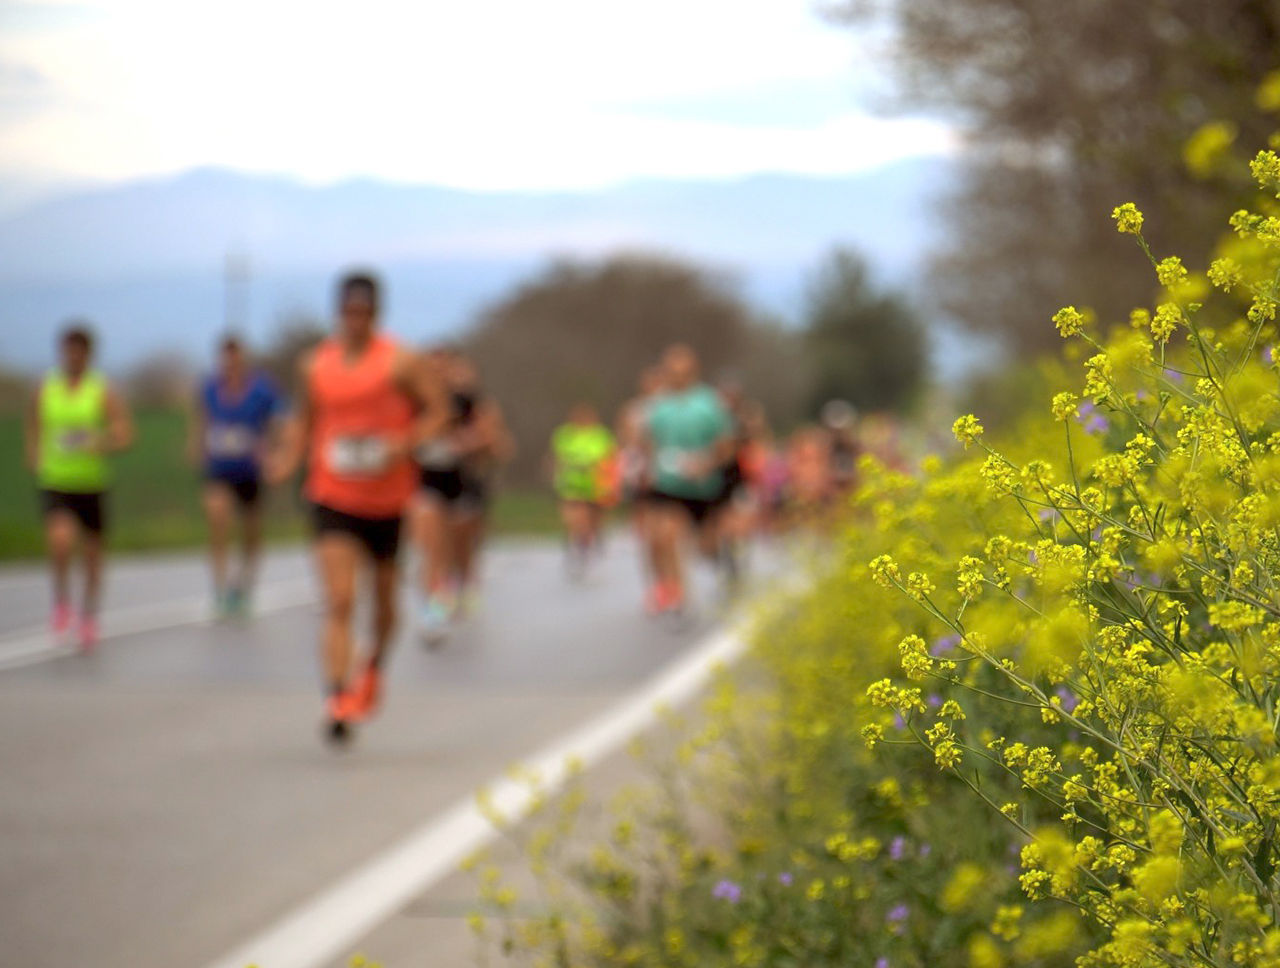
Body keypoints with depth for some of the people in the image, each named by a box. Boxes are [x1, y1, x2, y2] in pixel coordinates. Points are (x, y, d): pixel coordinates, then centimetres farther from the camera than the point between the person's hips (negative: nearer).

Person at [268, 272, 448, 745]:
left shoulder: (400, 362, -5)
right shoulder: (314, 365, 4)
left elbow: (438, 410, -5)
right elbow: (303, 420, 16)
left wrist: (403, 444, -21)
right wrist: (288, 458, -2)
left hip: (387, 497, 0)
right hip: (332, 498, 0)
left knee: (384, 598, 16)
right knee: (338, 602, -14)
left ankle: (375, 663, 46)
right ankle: (337, 701, -19)